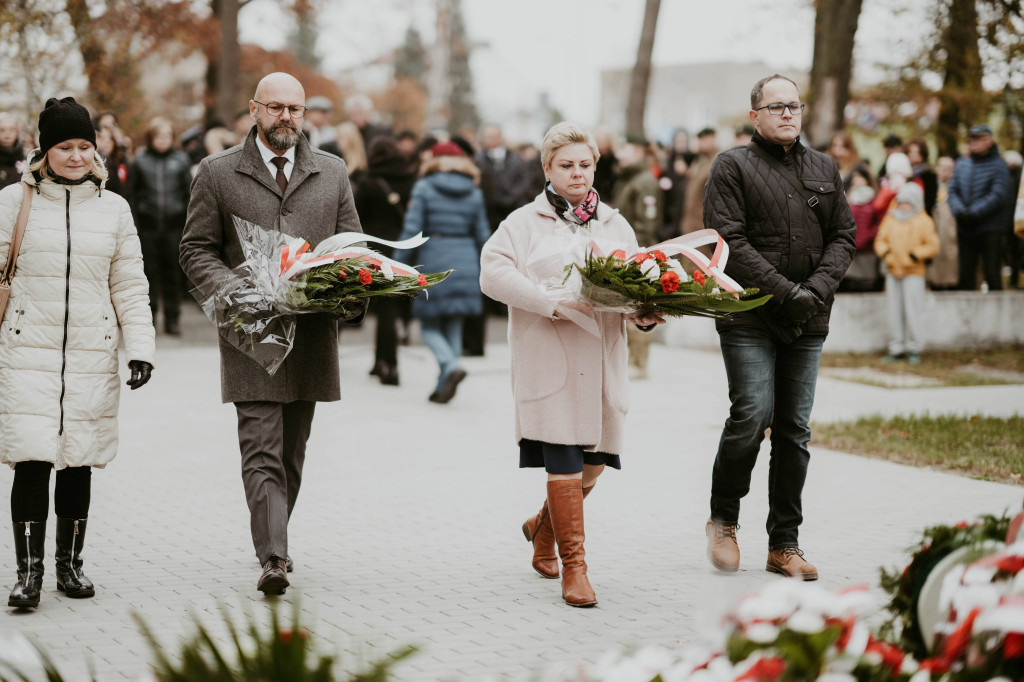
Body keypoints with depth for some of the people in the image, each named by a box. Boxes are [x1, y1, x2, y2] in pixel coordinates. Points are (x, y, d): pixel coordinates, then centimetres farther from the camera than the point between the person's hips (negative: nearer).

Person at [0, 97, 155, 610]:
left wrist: (140, 348, 3)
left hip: (92, 354, 2)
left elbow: (130, 285, 11)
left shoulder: (113, 208, 9)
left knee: (78, 462, 7)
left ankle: (70, 563, 21)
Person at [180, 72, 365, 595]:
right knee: (262, 450, -12)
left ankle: (271, 539, 26)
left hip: (312, 332, 3)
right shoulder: (217, 173, 5)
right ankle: (273, 557, -18)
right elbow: (197, 249, 5)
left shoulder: (332, 173, 13)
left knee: (292, 451, 11)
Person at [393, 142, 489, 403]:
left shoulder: (423, 188, -2)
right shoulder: (474, 193, 8)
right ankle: (444, 386, 8)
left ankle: (451, 365, -20)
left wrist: (399, 264, -1)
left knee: (430, 327, 6)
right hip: (464, 263, 4)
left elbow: (411, 229, -7)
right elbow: (483, 235, 10)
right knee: (453, 327, 10)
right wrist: (483, 272, 19)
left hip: (433, 263, -4)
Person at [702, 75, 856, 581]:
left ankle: (784, 544, 10)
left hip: (807, 321, 5)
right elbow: (730, 241, -9)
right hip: (748, 315, -5)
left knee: (795, 429, 4)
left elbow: (843, 236, 13)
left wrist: (818, 287, -5)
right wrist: (785, 292, -15)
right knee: (753, 415, -15)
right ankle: (723, 519, 8)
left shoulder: (823, 169, 16)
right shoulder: (733, 167, -1)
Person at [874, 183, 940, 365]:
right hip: (892, 271, 4)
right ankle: (897, 348, 13)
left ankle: (914, 348, 2)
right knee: (894, 311, 5)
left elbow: (933, 246, -4)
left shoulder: (924, 222, -1)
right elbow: (880, 240, 13)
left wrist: (915, 255, -15)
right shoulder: (890, 219, 11)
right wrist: (884, 252, -7)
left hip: (913, 273, -4)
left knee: (911, 311, -7)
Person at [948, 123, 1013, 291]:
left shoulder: (998, 164, -5)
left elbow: (998, 196, -14)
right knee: (965, 273, 8)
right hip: (965, 229, 5)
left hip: (990, 229, -5)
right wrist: (959, 211, -14)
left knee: (992, 274, -3)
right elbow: (953, 191, 5)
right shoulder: (962, 164, 10)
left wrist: (973, 213, -20)